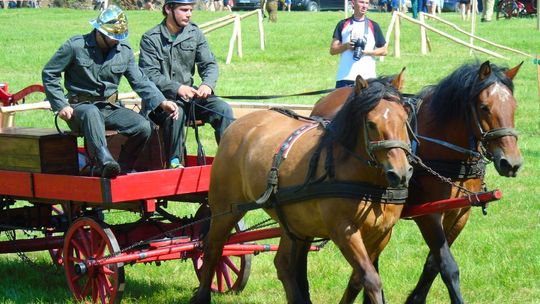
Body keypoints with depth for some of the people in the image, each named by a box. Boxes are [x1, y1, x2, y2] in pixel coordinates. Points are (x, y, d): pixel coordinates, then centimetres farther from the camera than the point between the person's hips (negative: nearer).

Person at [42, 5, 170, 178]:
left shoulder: (125, 51, 8)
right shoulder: (76, 46, -5)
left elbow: (140, 81, 11)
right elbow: (48, 74, 0)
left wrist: (161, 102, -5)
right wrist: (61, 105, -10)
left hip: (110, 108, 5)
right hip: (80, 107, -5)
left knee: (143, 126, -20)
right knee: (91, 113, -41)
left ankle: (123, 168, -5)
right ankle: (105, 162, -58)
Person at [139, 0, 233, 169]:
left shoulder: (195, 33, 8)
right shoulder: (151, 39, -6)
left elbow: (209, 64, 5)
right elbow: (149, 75, -13)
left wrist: (208, 84, -18)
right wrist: (177, 88, -27)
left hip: (189, 93, 5)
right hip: (161, 98, -5)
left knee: (223, 109, -17)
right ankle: (174, 161, -23)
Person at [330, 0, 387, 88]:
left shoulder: (373, 26, 8)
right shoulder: (342, 24, 9)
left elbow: (384, 50, 9)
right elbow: (332, 50, 7)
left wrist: (368, 52, -10)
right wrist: (346, 46, -13)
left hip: (367, 77, 0)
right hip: (344, 77, 0)